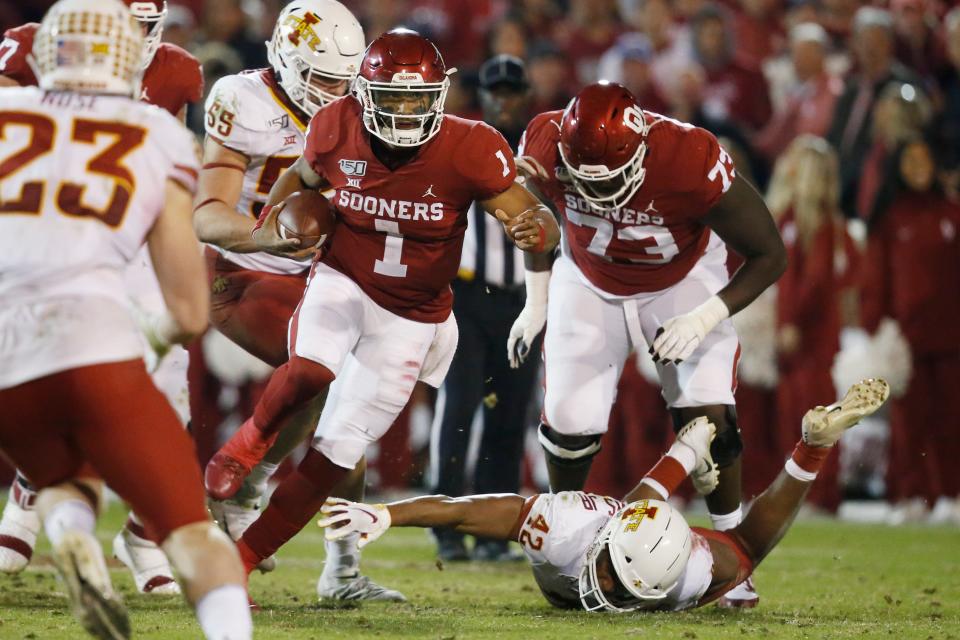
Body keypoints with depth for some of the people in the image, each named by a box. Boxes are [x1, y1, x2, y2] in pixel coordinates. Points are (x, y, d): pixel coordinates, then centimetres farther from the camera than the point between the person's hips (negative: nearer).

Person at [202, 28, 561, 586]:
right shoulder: (338, 128, -14)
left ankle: (240, 562, 15)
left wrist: (535, 230, -42)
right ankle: (254, 438, 0)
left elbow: (542, 222, -18)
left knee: (336, 456, 1)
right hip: (342, 283, 0)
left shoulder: (470, 151, -21)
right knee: (312, 372, -33)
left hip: (410, 319, 0)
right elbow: (302, 178, 9)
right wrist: (270, 224, -10)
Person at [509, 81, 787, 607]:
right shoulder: (544, 148, -29)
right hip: (590, 283, 2)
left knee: (708, 418, -17)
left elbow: (769, 256, -24)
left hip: (684, 282, -2)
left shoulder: (692, 163, -38)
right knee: (570, 424, -4)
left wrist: (705, 318, -32)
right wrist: (537, 301, 2)